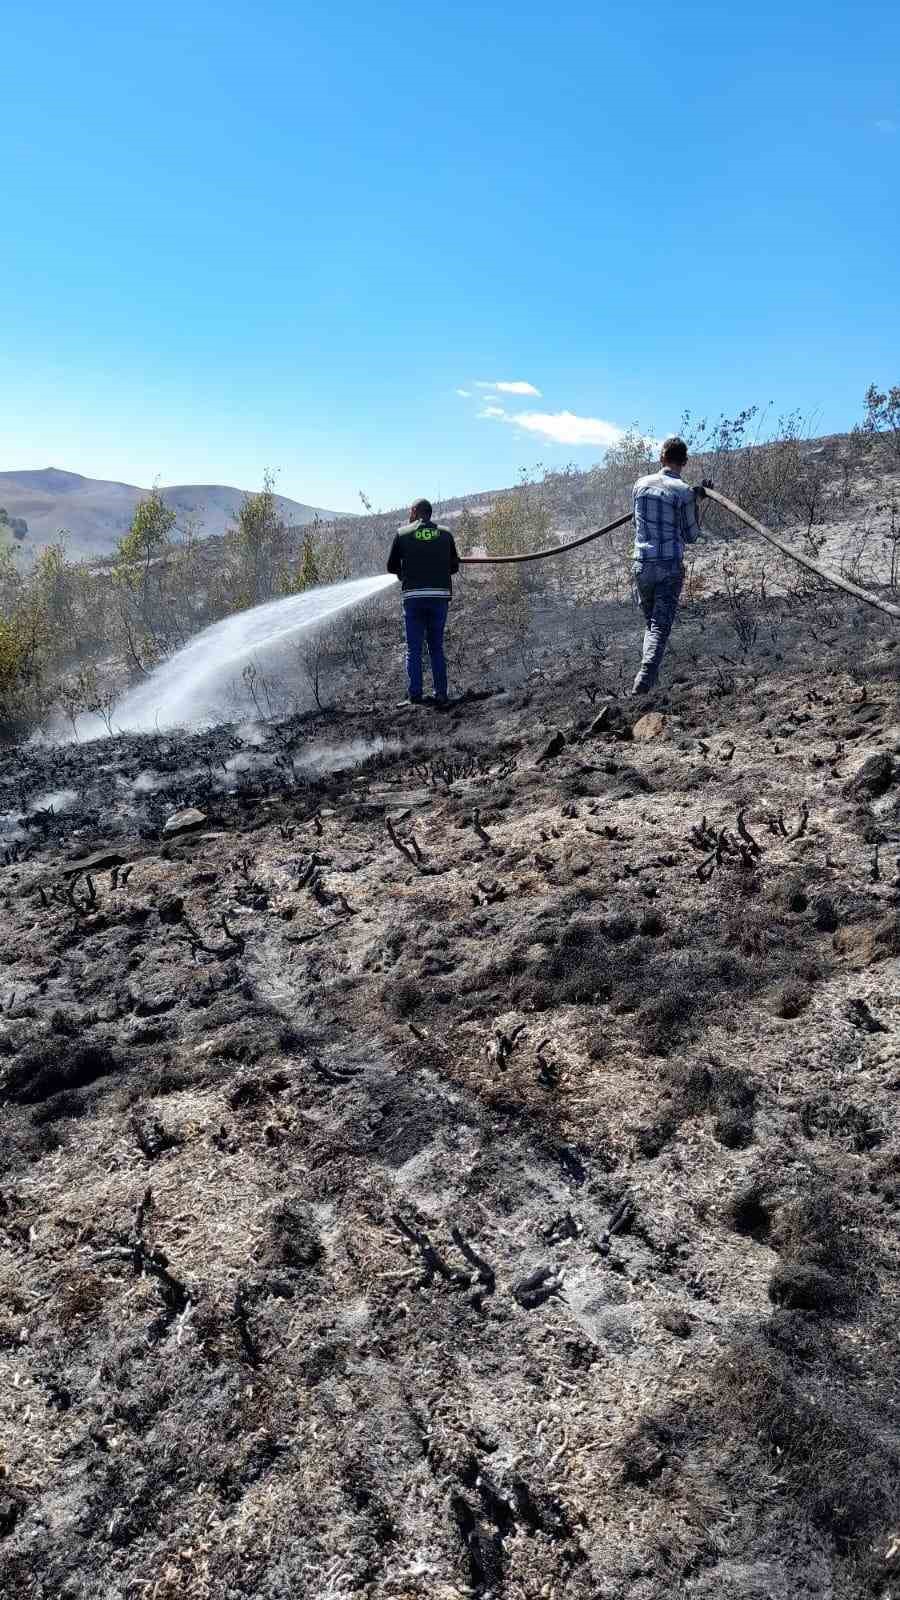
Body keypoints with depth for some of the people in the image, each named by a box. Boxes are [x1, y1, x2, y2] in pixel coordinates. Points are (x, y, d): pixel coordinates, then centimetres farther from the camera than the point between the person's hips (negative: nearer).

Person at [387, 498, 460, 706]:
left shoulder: (402, 534, 2)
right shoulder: (445, 534, 7)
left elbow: (391, 567, 7)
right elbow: (454, 567, 12)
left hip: (413, 597, -2)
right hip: (440, 596, 2)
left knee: (414, 649, 6)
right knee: (437, 647, 11)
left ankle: (415, 695, 1)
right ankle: (441, 695, 8)